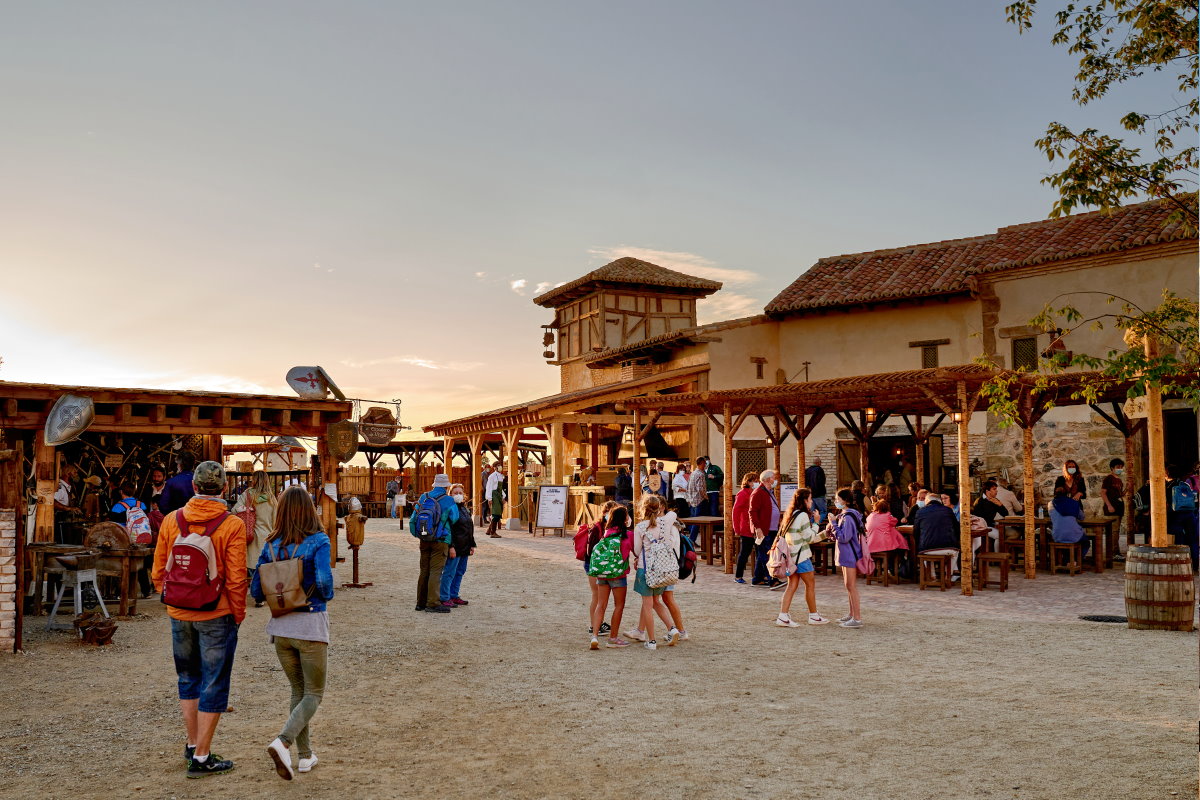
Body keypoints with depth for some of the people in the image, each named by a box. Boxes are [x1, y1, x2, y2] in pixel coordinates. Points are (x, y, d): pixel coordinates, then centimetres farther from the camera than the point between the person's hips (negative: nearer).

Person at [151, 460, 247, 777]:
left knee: (188, 679, 21)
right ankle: (201, 758, 10)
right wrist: (239, 613, 0)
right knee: (214, 685, 6)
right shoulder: (232, 525, -14)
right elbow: (236, 578, -14)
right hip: (217, 615, -4)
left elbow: (158, 571, 5)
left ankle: (192, 744, 32)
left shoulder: (171, 520, -1)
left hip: (179, 615, 5)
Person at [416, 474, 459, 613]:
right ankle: (432, 603, -4)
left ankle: (421, 602, 19)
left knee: (424, 570, 13)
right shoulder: (448, 500, -9)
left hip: (425, 540, 5)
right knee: (435, 571, -3)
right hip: (440, 540, -5)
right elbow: (454, 519, -7)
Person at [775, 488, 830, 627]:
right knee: (810, 584, 6)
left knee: (792, 585, 6)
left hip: (790, 555, 8)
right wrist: (815, 522, -1)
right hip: (801, 556, -8)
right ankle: (813, 616, 16)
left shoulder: (791, 515, 14)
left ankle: (783, 617, -1)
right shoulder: (803, 515, -14)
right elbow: (809, 537, -10)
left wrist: (824, 534, 20)